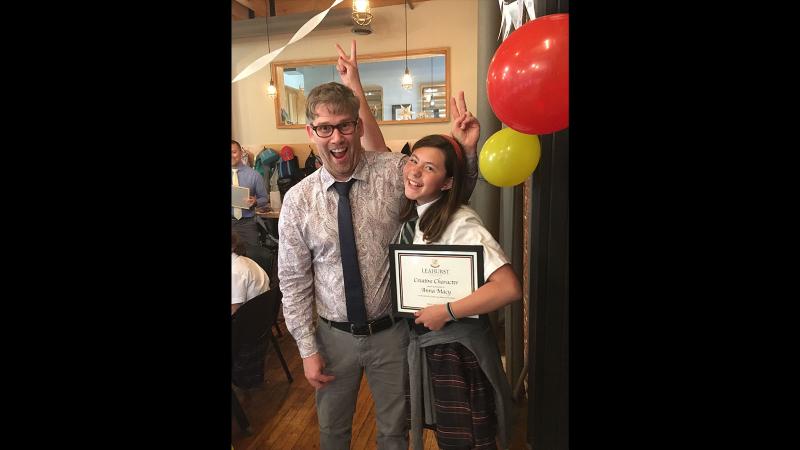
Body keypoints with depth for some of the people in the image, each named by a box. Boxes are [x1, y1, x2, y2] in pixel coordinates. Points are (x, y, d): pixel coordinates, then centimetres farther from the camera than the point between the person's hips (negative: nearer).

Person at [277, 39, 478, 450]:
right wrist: (307, 349, -3)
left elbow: (458, 191, 2)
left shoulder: (393, 172, -12)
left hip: (391, 331, 0)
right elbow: (294, 281, -4)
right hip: (334, 335, 1)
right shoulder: (298, 200, -10)